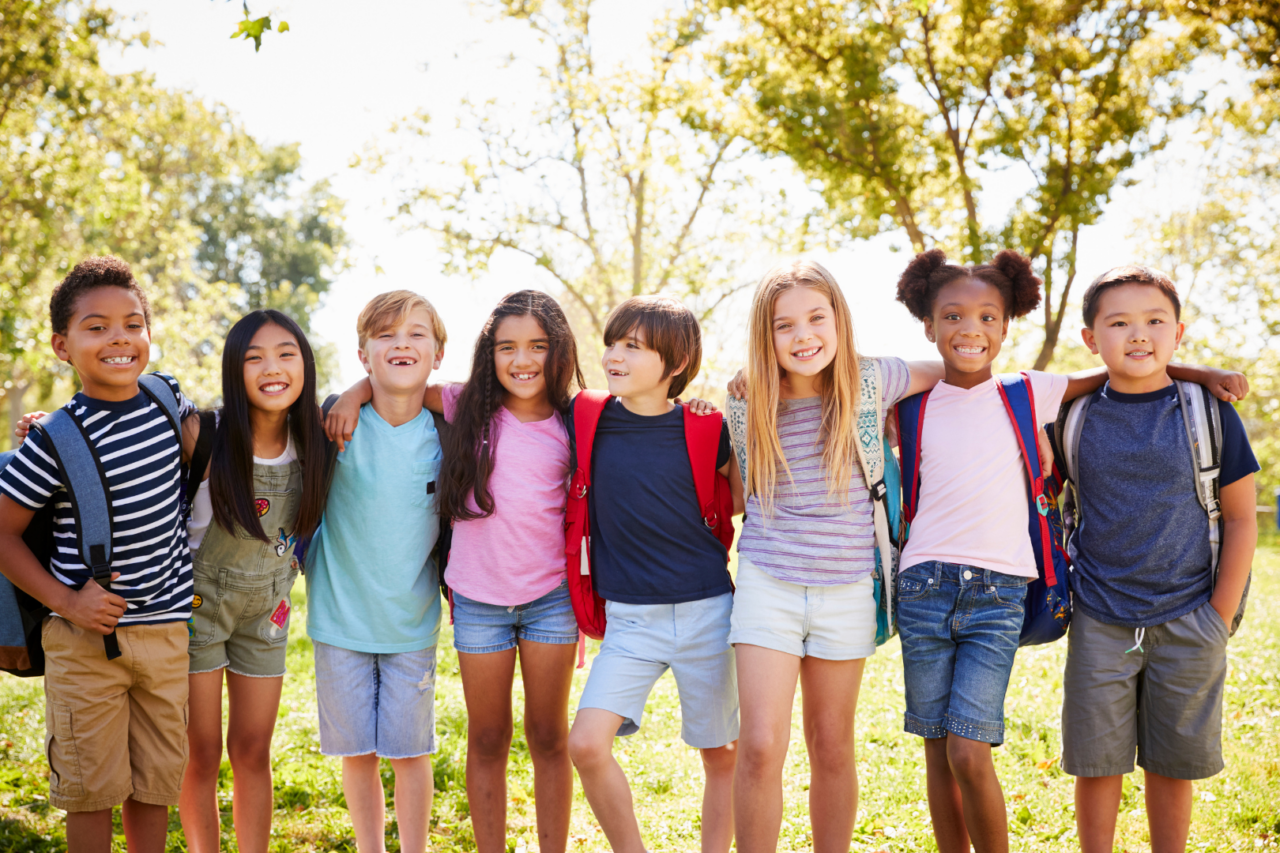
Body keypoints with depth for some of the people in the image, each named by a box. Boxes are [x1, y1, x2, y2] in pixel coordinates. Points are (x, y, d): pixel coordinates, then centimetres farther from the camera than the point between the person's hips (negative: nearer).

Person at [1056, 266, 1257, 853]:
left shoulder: (1208, 411, -2)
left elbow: (1240, 519, 2)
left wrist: (1220, 617, -2)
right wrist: (1057, 586, 7)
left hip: (1188, 623, -1)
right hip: (1099, 622, 1)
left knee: (1173, 765, 9)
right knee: (1096, 763, 5)